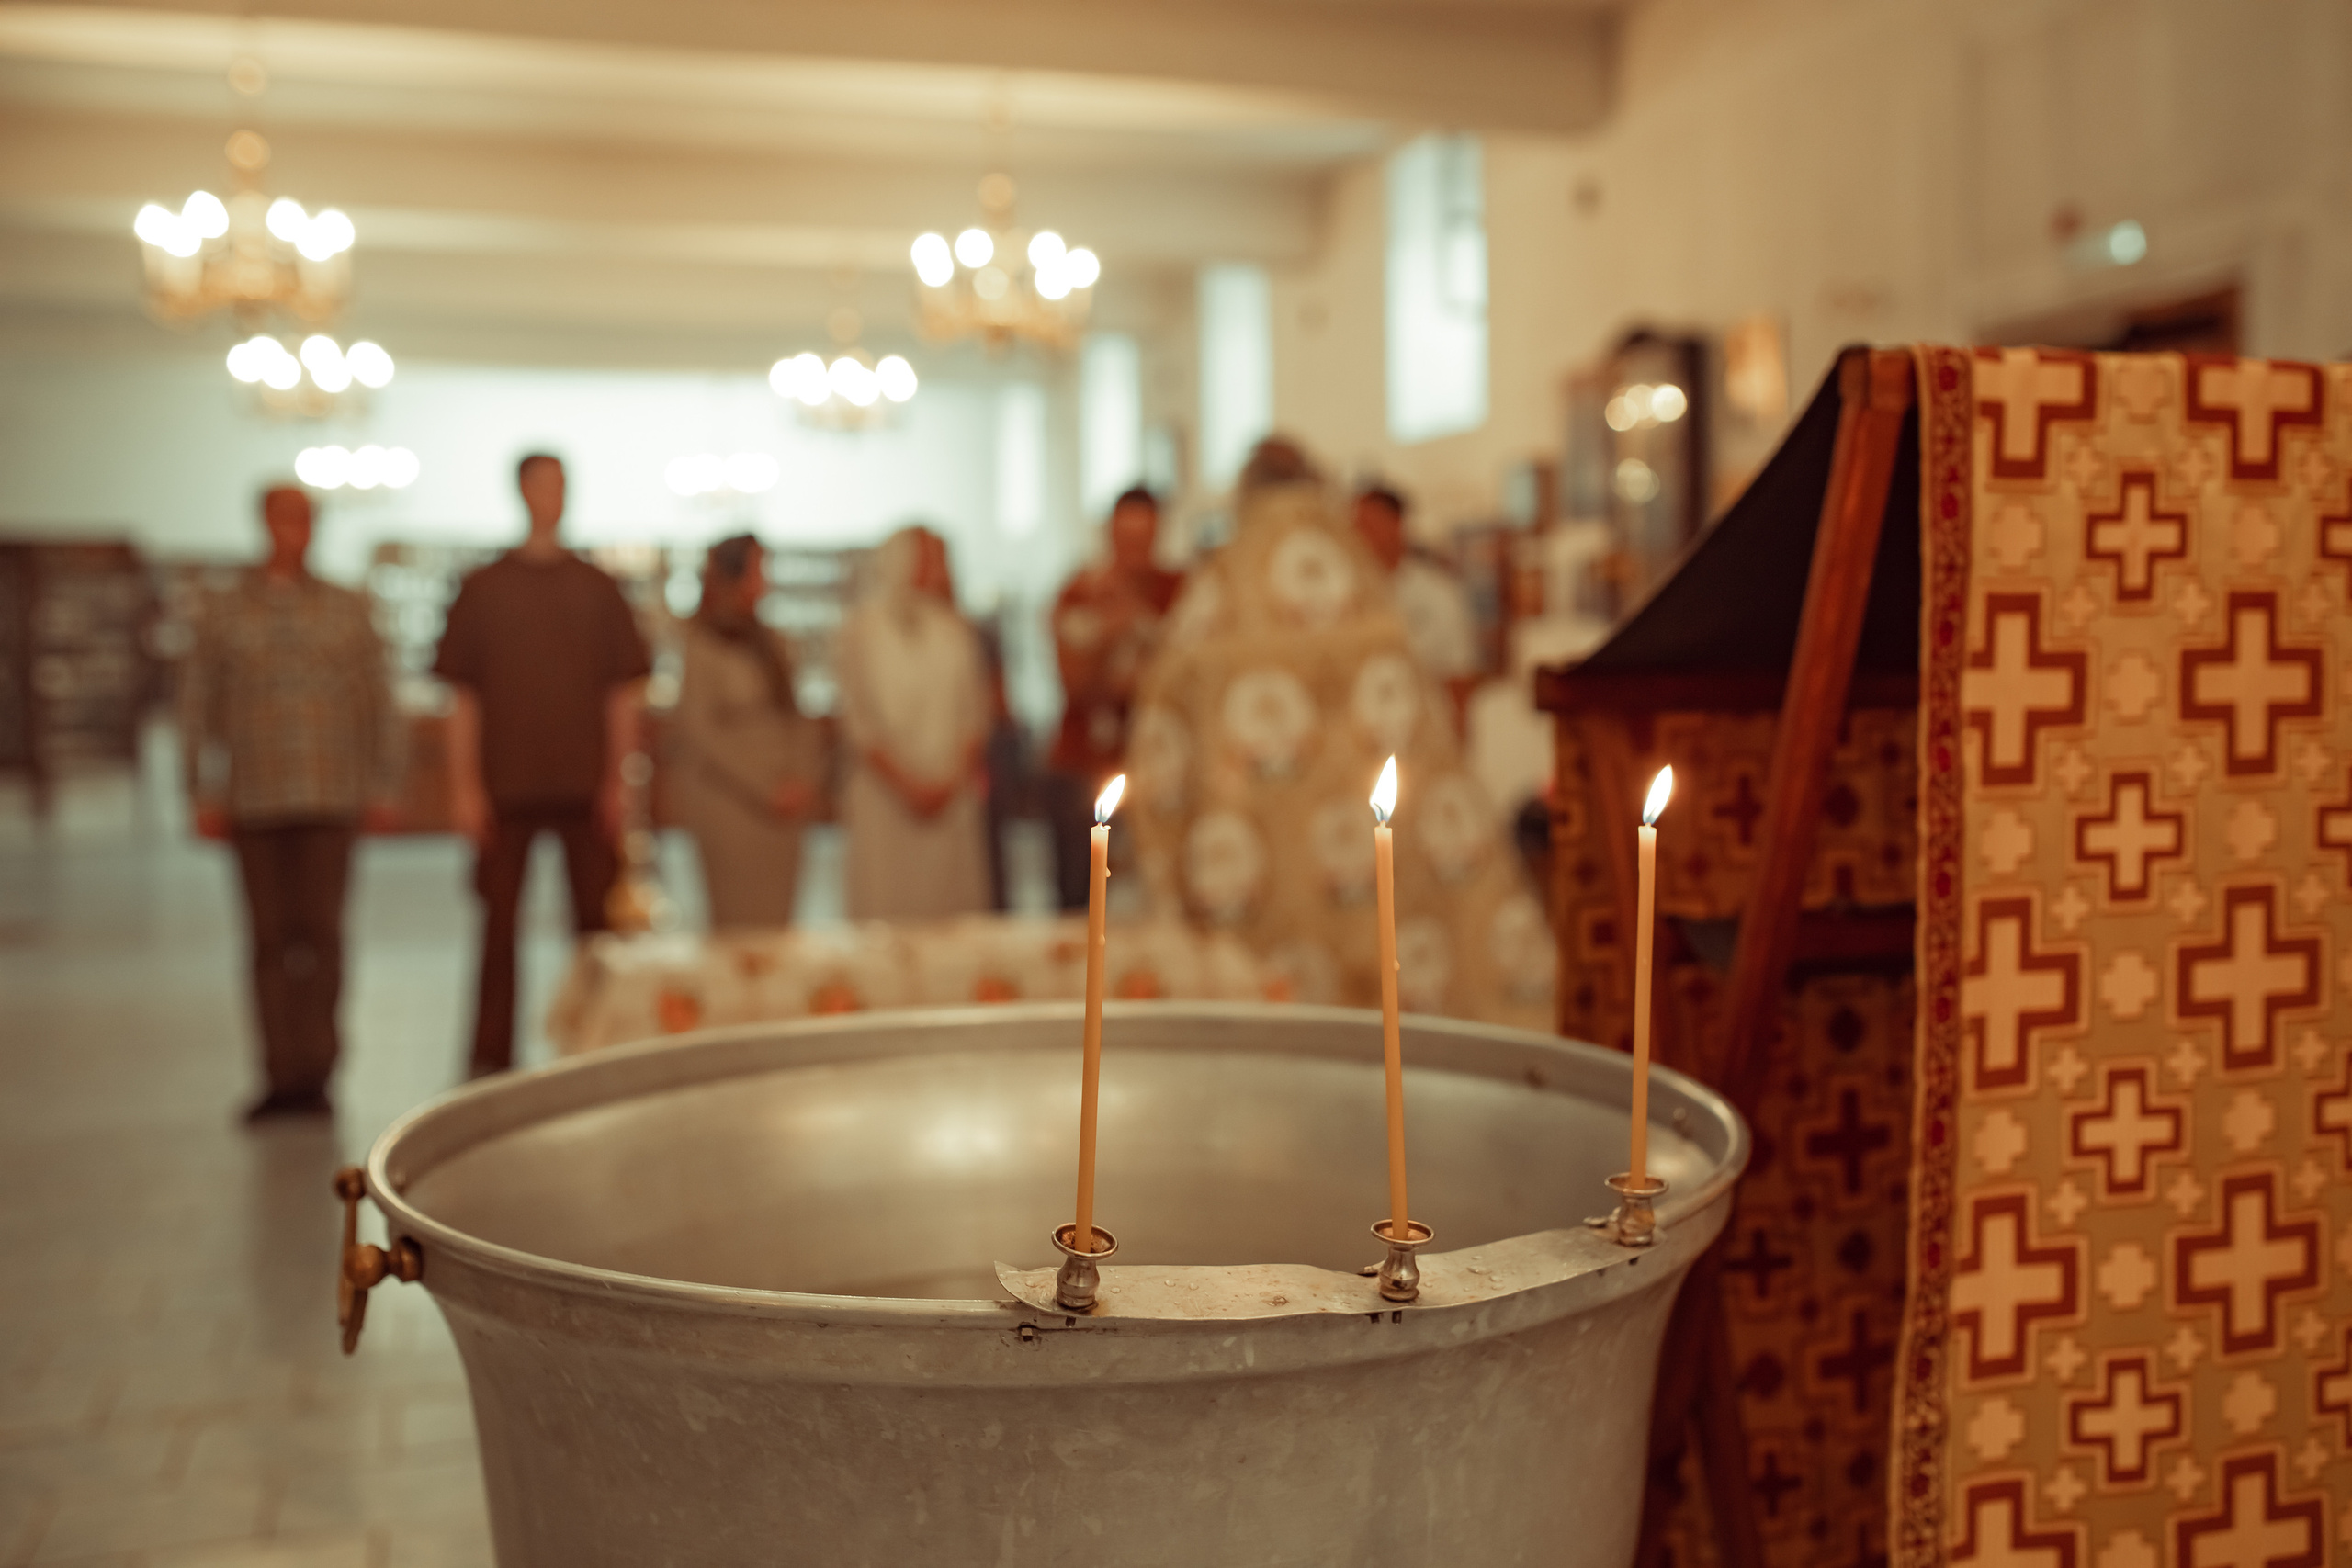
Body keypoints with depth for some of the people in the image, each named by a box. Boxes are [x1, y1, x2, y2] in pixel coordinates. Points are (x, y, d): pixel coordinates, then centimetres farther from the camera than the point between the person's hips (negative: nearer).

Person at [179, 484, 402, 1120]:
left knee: (319, 933, -6)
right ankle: (282, 1078, 8)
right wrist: (203, 796, 3)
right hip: (254, 802, 1)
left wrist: (384, 786, 2)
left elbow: (378, 702, 8)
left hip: (330, 800, -1)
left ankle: (314, 1073, 2)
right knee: (269, 939, 2)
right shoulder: (223, 615, 8)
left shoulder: (346, 609, 7)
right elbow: (198, 708, 9)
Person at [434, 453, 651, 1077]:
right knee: (499, 921, 1)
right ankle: (490, 1058, 9)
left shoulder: (598, 588, 8)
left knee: (597, 919, 2)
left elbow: (623, 693, 8)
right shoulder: (482, 588, 5)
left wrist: (619, 780, 1)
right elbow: (463, 698, 4)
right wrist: (464, 786, -3)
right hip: (508, 785, -1)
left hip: (587, 786, 1)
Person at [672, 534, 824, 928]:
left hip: (782, 806, 6)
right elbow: (698, 736, -10)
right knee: (742, 923, -5)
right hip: (730, 805, -6)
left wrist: (804, 780, -3)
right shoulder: (698, 648, -8)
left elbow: (796, 717, 13)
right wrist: (767, 793, -11)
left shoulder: (771, 641, 11)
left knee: (777, 922, 5)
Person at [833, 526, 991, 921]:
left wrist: (954, 779, -6)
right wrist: (905, 784, -11)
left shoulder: (955, 629, 9)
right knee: (888, 907, -4)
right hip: (887, 796, -3)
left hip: (953, 797, 3)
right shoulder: (862, 626, -1)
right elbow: (857, 718, -4)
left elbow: (974, 712, 8)